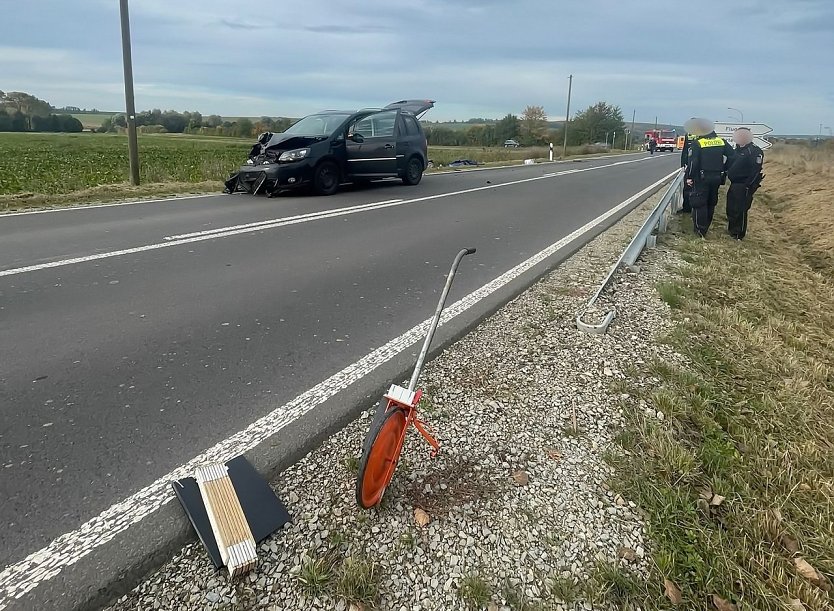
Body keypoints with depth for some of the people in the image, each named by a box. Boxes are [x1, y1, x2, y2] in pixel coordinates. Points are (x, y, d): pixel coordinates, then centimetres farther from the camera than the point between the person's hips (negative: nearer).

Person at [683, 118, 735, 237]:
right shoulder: (722, 142, 4)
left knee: (699, 204, 1)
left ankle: (700, 230, 0)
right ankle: (705, 227, 28)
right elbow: (731, 156, 2)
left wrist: (689, 177, -11)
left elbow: (692, 162, -18)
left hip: (701, 178, -5)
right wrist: (724, 170, 9)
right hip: (717, 178, 6)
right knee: (711, 204, 17)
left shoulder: (696, 144, -12)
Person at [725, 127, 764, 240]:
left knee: (740, 211, -2)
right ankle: (732, 229, 33)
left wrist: (749, 186, -20)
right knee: (730, 208, 17)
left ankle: (739, 234, 8)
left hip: (744, 187, -9)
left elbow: (756, 171, -17)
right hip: (734, 185, 9)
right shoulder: (738, 149, 13)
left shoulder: (755, 151, -13)